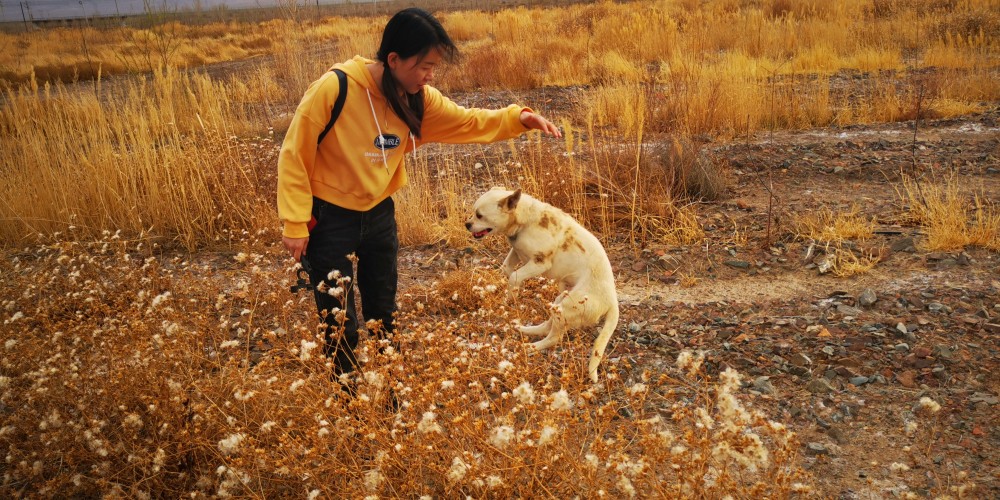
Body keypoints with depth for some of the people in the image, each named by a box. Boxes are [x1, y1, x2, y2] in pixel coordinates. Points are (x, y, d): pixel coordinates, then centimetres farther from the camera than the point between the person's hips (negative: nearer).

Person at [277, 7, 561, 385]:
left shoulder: (418, 99, -9)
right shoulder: (334, 88, -25)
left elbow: (467, 123, 1)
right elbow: (295, 154, -18)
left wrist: (517, 119, -17)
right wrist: (295, 225, -16)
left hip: (379, 215, 6)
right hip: (329, 220, -5)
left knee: (384, 313, 19)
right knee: (340, 325, 3)